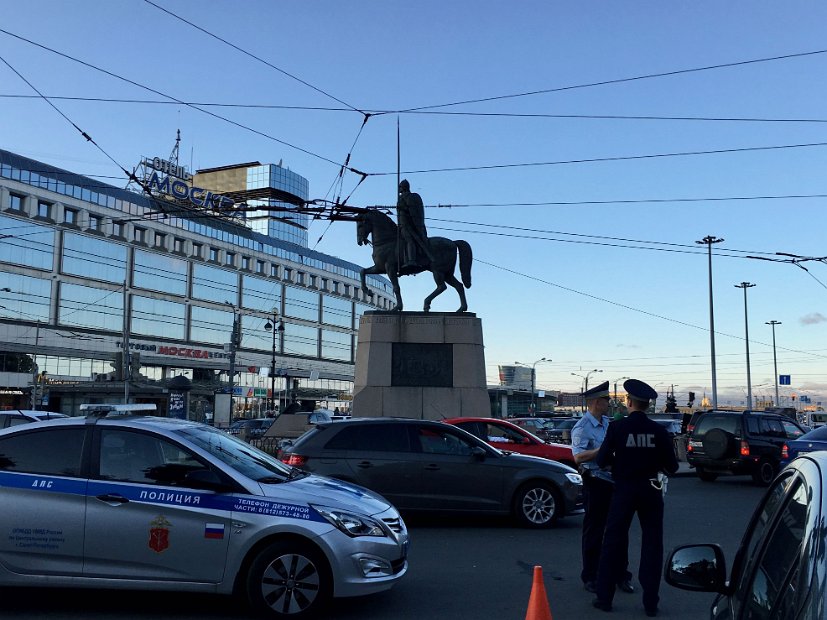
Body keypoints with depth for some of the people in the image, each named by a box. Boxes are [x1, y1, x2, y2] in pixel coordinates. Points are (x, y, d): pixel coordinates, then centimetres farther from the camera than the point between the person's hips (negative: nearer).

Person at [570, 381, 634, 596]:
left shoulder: (607, 422, 13)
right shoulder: (582, 428, -13)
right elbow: (578, 456, -24)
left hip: (614, 482, 8)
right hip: (596, 484, -7)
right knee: (594, 532, 1)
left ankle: (621, 575, 22)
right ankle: (590, 578, 12)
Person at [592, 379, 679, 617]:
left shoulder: (617, 428, -11)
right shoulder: (659, 431, -6)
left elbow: (602, 460, -7)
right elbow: (672, 467, -2)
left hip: (624, 490, -1)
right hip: (651, 490, 1)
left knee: (613, 542, 10)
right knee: (652, 544, 11)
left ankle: (604, 597, 15)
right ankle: (650, 603, 14)